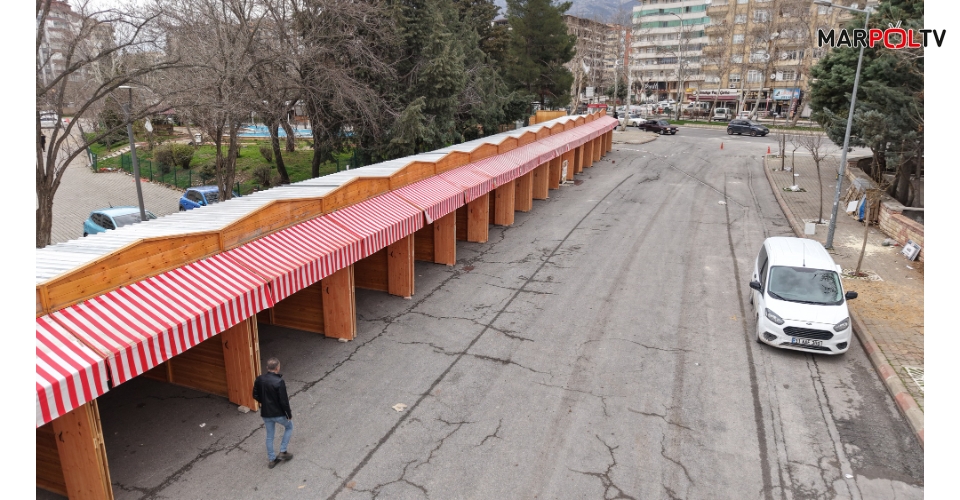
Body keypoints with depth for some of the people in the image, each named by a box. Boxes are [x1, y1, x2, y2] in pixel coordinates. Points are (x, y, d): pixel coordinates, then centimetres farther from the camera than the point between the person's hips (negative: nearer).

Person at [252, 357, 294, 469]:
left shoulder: (259, 379, -8)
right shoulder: (279, 382, -25)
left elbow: (255, 396, 5)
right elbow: (284, 401, -21)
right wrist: (289, 414, -7)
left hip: (265, 413, 5)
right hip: (279, 413, -5)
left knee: (269, 436, 21)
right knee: (289, 426, 23)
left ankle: (272, 460, 31)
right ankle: (282, 452, 21)